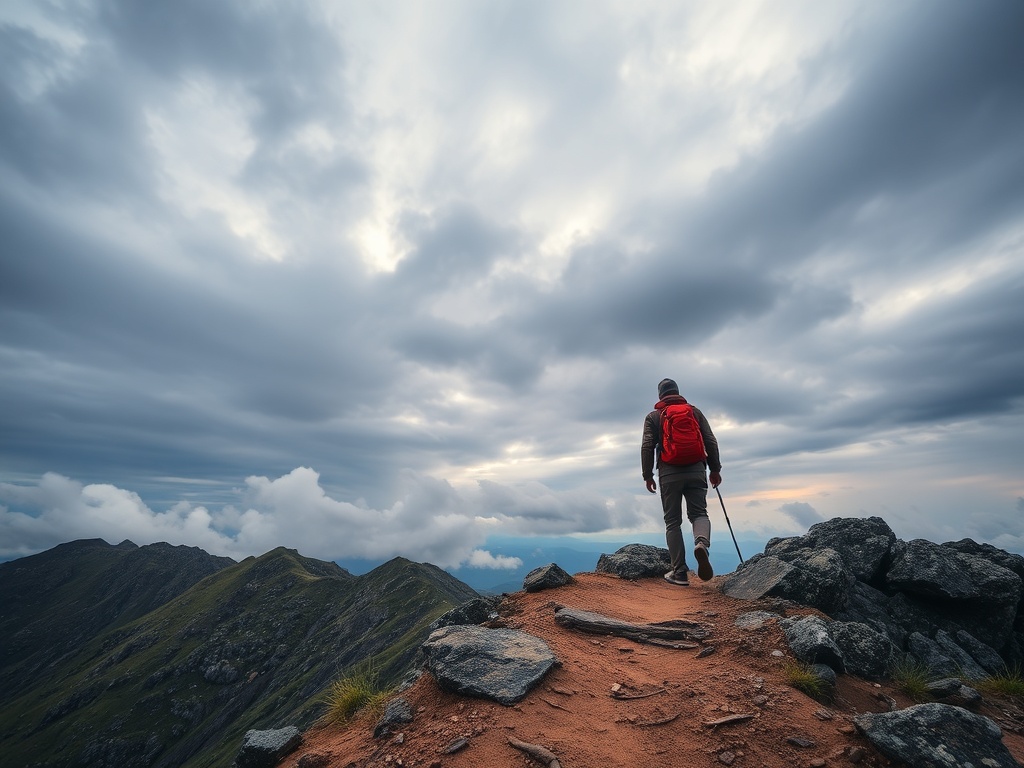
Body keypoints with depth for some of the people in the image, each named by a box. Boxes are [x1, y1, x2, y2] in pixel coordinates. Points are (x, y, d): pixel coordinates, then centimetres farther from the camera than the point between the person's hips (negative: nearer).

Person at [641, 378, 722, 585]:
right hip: (696, 471, 1)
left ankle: (679, 572, 6)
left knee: (673, 522, 6)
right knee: (699, 513, 10)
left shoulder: (653, 416, 6)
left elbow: (647, 447, -3)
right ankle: (702, 543, -22)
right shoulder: (695, 411, 11)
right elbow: (711, 442, 7)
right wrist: (715, 469, 13)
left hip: (669, 473, -1)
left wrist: (648, 475, 2)